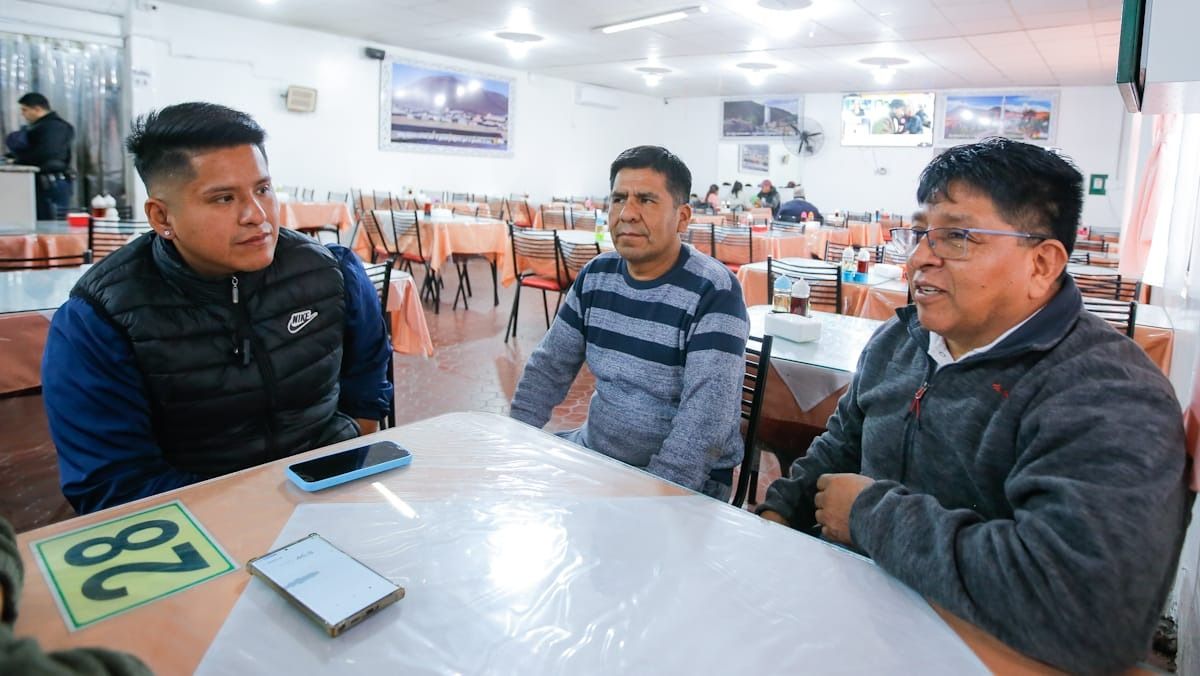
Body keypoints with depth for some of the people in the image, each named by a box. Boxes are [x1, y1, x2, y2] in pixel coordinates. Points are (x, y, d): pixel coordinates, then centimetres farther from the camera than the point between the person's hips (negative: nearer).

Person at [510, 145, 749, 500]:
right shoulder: (596, 275, 1)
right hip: (593, 450, 6)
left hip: (684, 481, -6)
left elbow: (705, 424, -26)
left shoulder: (713, 293, -19)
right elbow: (549, 366, 7)